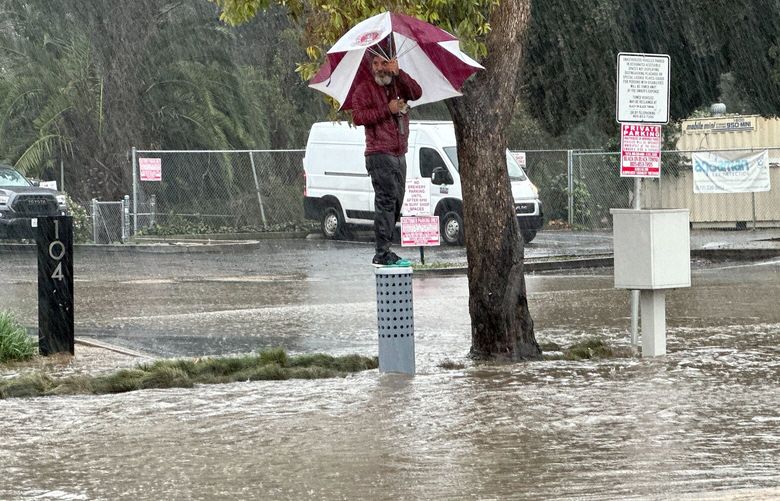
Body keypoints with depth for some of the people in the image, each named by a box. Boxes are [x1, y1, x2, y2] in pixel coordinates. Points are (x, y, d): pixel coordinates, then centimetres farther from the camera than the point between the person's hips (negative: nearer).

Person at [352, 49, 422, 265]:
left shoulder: (398, 86, 16)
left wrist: (398, 73, -13)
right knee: (386, 200, -15)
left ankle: (383, 251, 9)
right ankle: (382, 253, -18)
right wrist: (387, 110, -15)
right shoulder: (365, 89, 1)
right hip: (379, 155, -7)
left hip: (399, 156, 7)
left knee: (396, 203, 6)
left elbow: (417, 93, -3)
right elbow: (358, 117, -12)